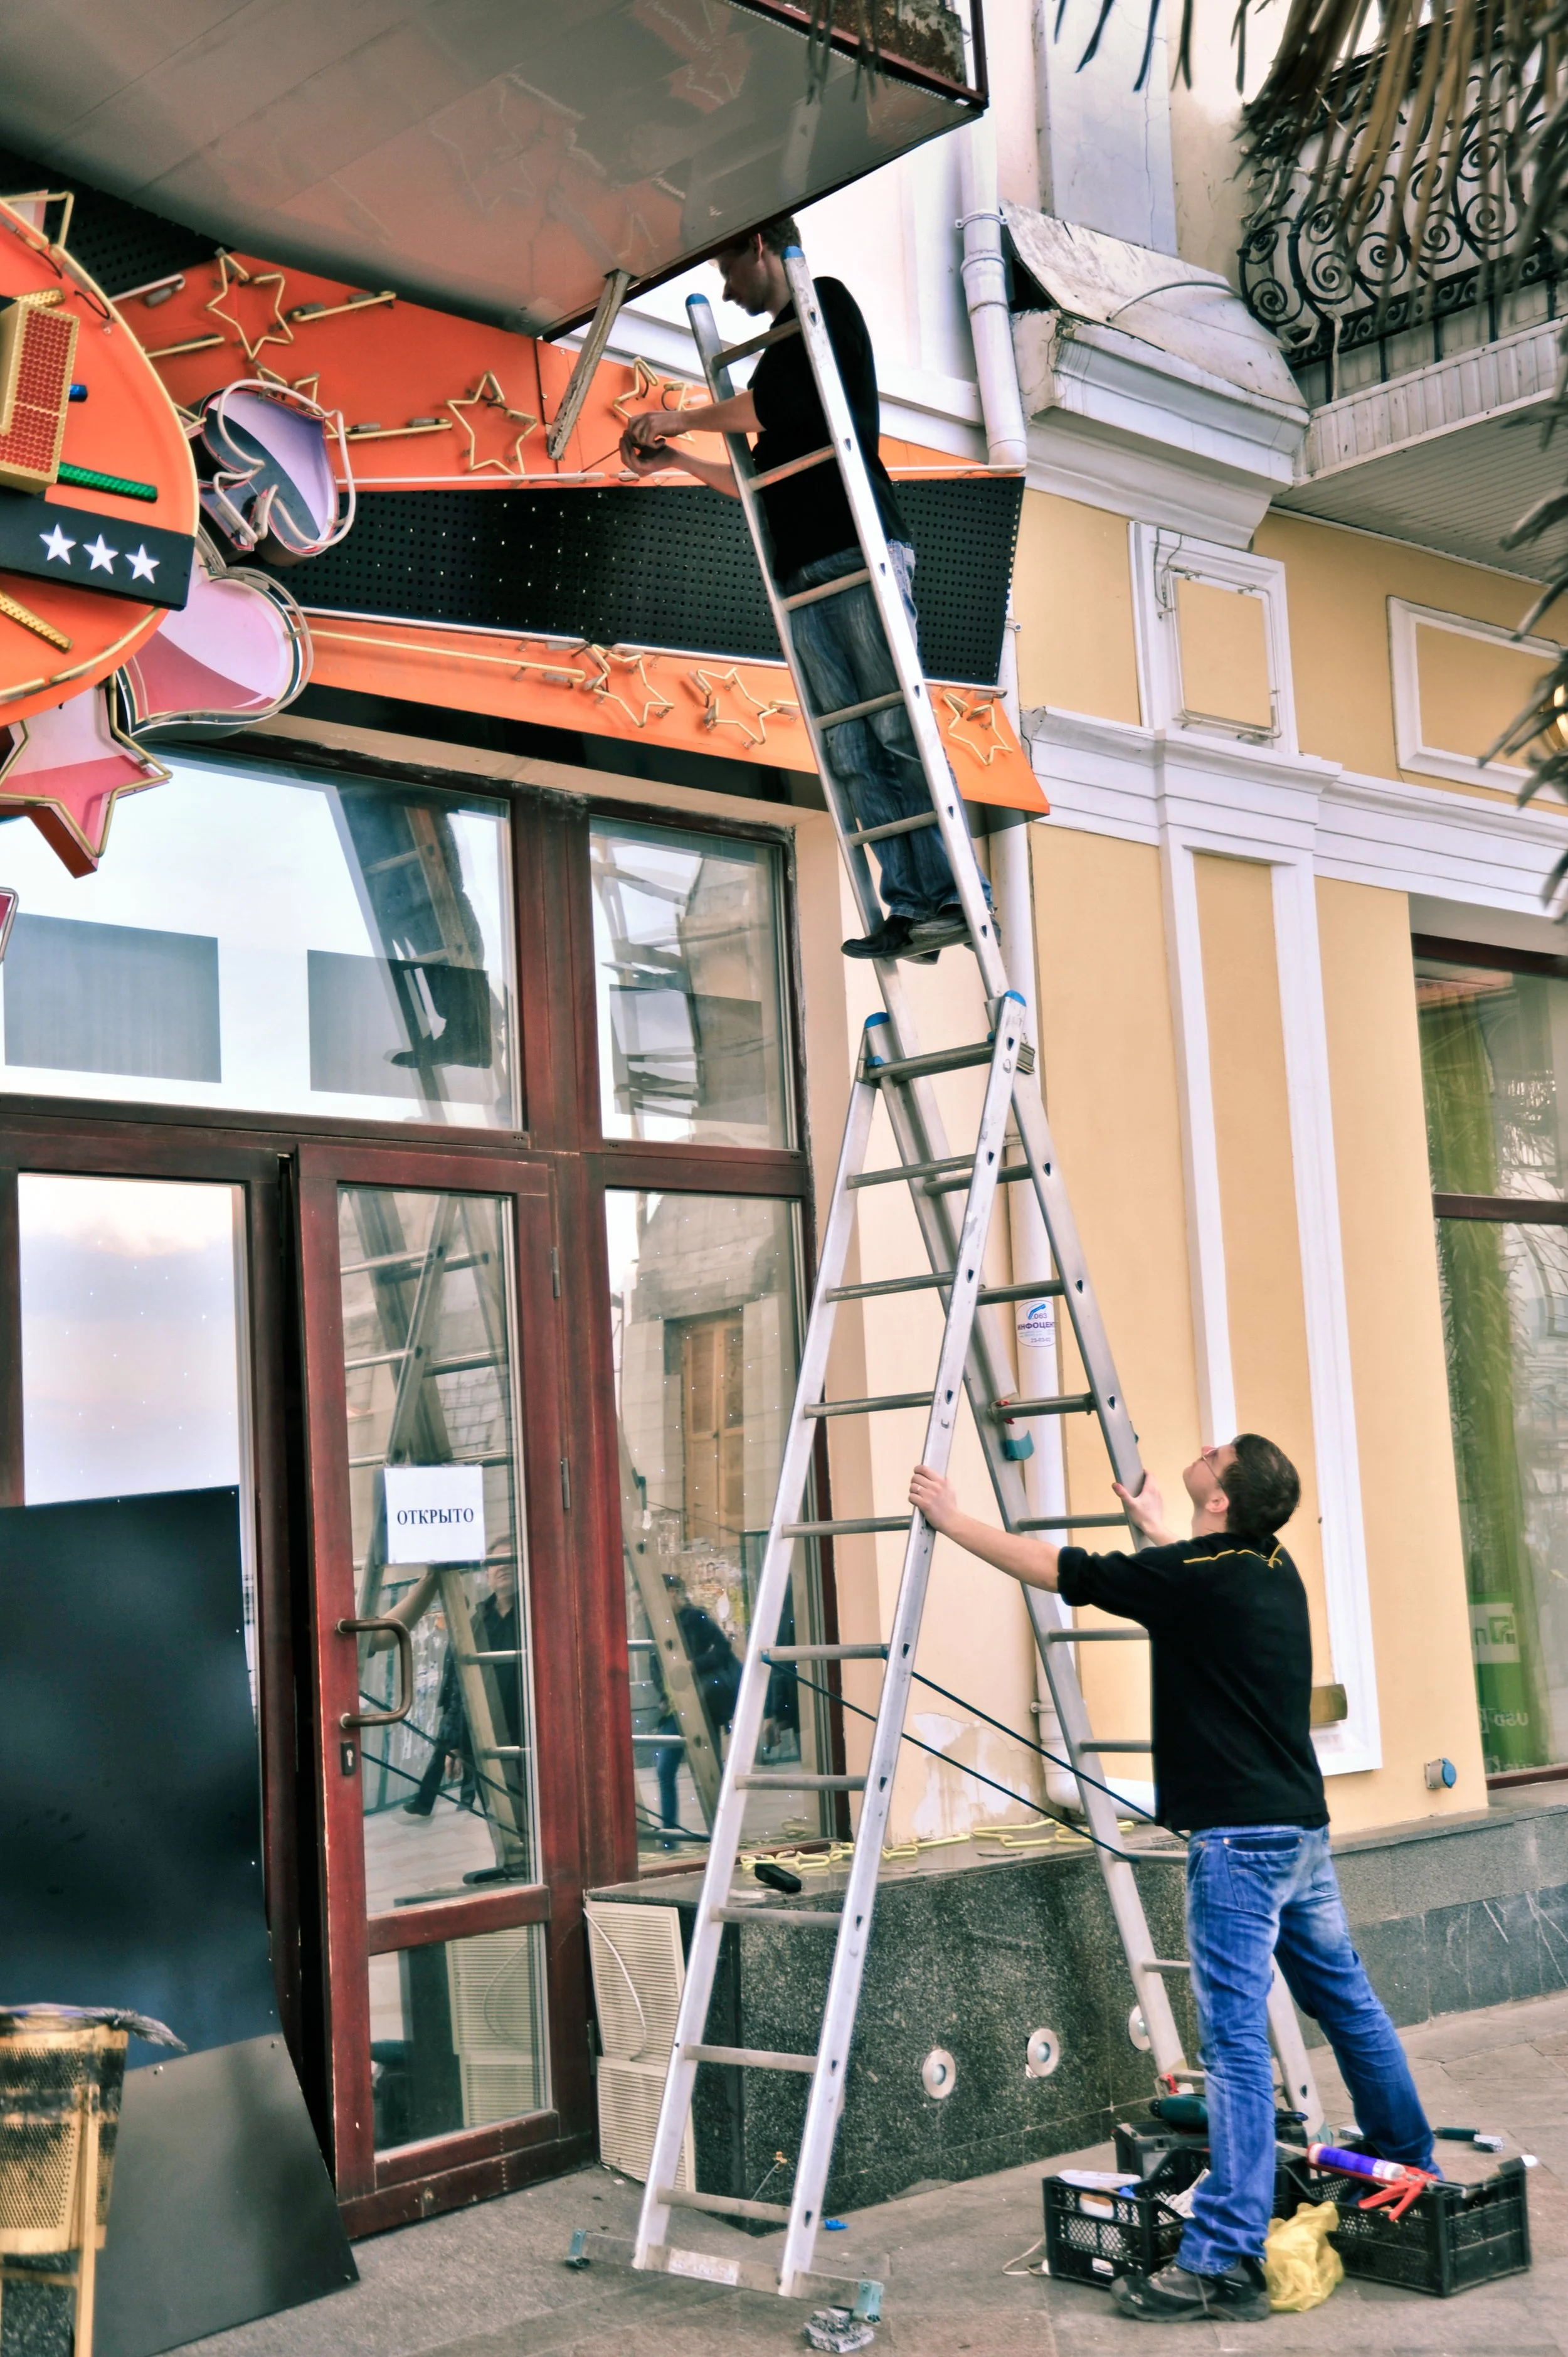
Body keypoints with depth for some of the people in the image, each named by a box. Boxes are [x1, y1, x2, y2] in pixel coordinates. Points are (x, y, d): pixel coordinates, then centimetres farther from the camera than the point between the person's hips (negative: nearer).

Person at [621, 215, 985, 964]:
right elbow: (763, 483, 32)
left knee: (896, 730, -15)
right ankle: (907, 907, -9)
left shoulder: (827, 302, 7)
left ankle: (952, 898, -18)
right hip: (806, 574, 8)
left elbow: (769, 403, -6)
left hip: (861, 551, -8)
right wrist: (675, 459, 31)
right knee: (852, 753, -4)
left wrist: (678, 418, 8)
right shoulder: (785, 350, 30)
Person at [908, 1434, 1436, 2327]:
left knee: (1236, 2038, -11)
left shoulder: (1191, 1578, -15)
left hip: (1238, 1837, -9)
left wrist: (952, 1519, 4)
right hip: (1303, 1828, 9)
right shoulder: (1274, 1568, 9)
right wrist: (1153, 1524, 48)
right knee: (1350, 2006, 21)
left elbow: (1052, 1568, -8)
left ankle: (1226, 2261, -12)